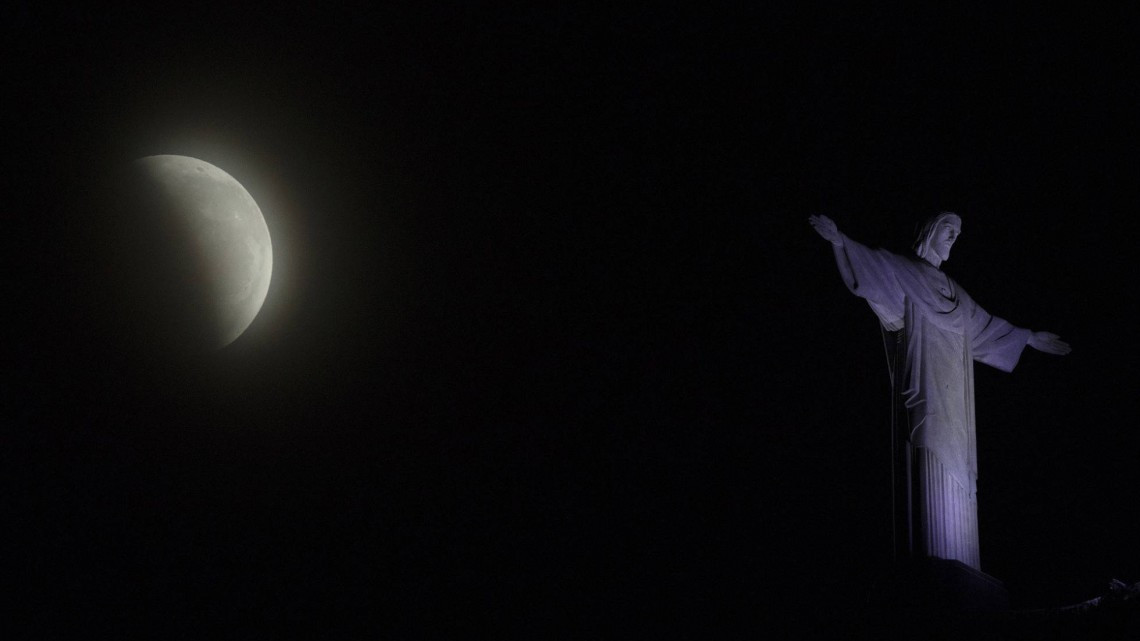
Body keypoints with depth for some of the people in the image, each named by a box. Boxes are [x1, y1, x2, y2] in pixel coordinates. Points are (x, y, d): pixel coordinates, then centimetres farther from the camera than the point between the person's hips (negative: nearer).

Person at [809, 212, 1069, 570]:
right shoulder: (906, 273, 3)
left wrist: (1030, 338, 41)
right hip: (929, 392, -8)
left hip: (954, 395, 8)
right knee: (936, 483, -16)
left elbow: (987, 325, 35)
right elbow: (873, 266, -15)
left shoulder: (951, 290, 25)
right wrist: (839, 242, -32)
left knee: (955, 482, 2)